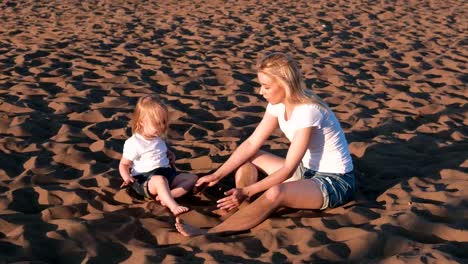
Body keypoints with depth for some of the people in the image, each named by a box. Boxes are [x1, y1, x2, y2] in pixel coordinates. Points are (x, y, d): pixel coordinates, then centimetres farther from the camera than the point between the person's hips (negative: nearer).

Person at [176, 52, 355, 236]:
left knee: (275, 193, -36)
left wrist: (247, 191, -30)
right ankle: (237, 215, -14)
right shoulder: (279, 104, -3)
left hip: (335, 182, -9)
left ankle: (207, 235, -32)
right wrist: (217, 176, -6)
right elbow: (251, 144, -1)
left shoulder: (308, 111, -27)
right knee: (247, 157, 7)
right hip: (307, 171, 9)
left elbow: (288, 169, -27)